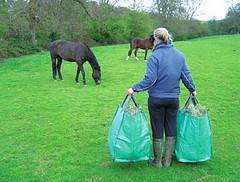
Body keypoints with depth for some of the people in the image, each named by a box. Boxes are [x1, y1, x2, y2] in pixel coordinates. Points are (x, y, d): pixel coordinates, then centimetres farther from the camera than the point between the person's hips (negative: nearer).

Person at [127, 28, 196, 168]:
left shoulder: (154, 56, -14)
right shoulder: (180, 55, 2)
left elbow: (150, 79, -19)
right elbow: (186, 75, 5)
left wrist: (134, 89, -11)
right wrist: (192, 89, 21)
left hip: (156, 99, -4)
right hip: (173, 99, 4)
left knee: (157, 130, 9)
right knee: (171, 130, 15)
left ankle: (157, 161, 23)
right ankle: (168, 161, 25)